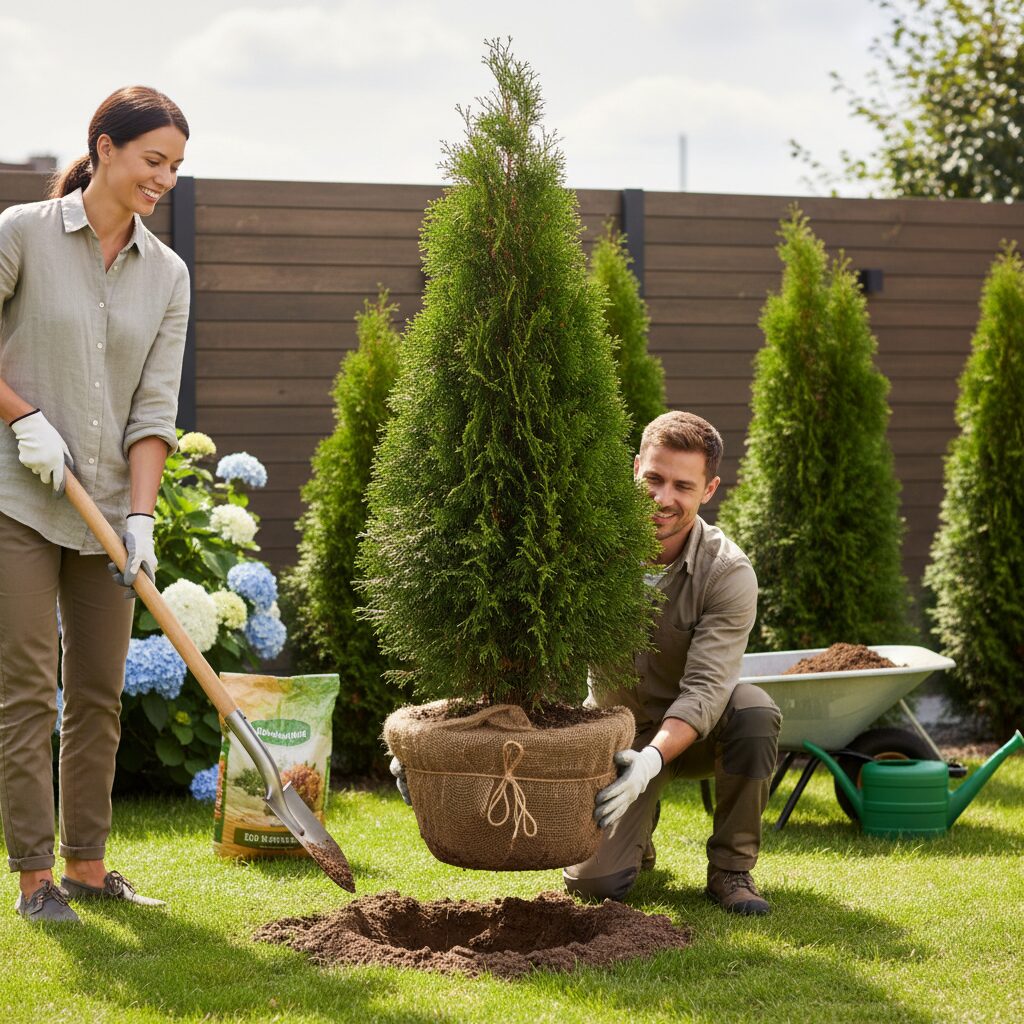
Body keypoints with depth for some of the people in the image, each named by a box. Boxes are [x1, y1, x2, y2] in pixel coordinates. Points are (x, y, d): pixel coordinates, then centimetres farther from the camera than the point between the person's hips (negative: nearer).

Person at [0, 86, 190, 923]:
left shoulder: (167, 275, 5)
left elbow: (155, 407, 1)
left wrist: (140, 517, -9)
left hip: (106, 506, 5)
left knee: (99, 691, 8)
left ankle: (86, 864, 17)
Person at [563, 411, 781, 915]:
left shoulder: (727, 573, -22)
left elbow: (705, 686, -30)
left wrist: (652, 759, -50)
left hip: (692, 734, 0)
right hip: (616, 732, 1)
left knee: (753, 707, -35)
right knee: (593, 882, -19)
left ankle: (731, 868, -14)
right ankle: (636, 827, 20)